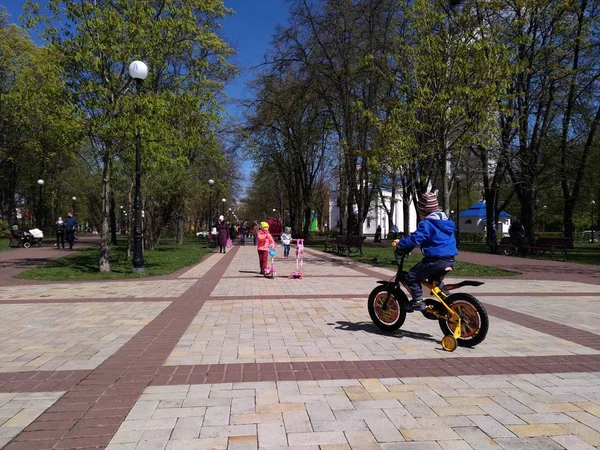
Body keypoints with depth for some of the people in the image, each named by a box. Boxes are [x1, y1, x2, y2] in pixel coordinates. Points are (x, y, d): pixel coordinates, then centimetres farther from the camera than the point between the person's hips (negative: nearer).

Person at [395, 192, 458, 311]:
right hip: (450, 259, 9)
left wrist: (400, 243, -7)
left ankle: (418, 302, -4)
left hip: (436, 260, -9)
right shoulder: (446, 221, 17)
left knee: (412, 276, 0)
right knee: (434, 278, 33)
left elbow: (415, 238, -20)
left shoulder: (427, 223, -13)